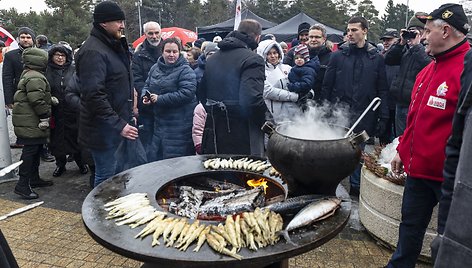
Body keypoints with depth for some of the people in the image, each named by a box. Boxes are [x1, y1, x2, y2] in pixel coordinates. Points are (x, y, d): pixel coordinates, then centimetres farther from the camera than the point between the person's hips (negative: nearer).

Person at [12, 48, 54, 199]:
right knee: (30, 151, -7)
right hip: (32, 123, -11)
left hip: (31, 122, 11)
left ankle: (34, 179, 29)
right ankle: (22, 184, -2)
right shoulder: (35, 78, -17)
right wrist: (45, 117, -18)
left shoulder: (28, 74, 19)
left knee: (35, 150, 18)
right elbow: (37, 100, -24)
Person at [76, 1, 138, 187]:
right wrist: (118, 124, -25)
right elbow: (94, 95, -25)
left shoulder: (113, 46, 14)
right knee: (106, 175, 1)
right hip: (103, 128, -10)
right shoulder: (93, 51, -18)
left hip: (118, 122, 10)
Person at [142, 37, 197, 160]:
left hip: (180, 122, -7)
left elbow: (186, 93, -22)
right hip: (160, 120, 7)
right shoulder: (155, 68, 10)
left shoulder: (185, 71, -11)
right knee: (154, 155, 18)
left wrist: (160, 99, -21)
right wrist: (145, 96, -3)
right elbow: (147, 85, 22)